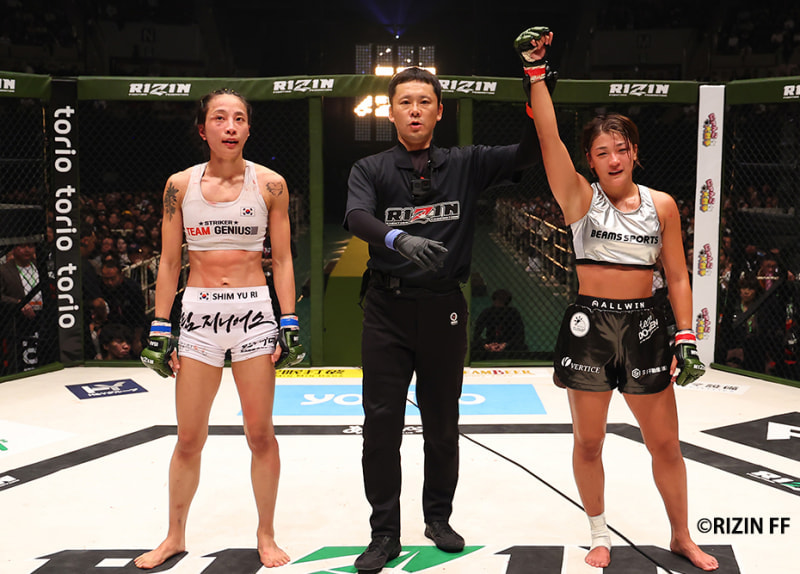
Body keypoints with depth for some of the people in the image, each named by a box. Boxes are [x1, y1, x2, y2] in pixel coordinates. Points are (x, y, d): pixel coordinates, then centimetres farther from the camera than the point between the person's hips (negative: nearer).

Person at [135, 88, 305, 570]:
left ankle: (266, 535, 22)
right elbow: (169, 263, 7)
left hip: (254, 312, -1)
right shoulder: (181, 185, 3)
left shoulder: (270, 184, 0)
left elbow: (283, 260, 3)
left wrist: (289, 325, -4)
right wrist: (160, 329, 3)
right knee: (190, 438, 6)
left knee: (260, 434, 4)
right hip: (199, 312, 1)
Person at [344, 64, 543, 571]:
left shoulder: (465, 165, 7)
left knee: (443, 424, 12)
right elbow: (356, 217, -16)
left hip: (444, 308, 1)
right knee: (381, 425, 1)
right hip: (388, 307, -1)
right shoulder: (371, 169, 3)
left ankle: (439, 517, 31)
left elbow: (526, 153, -3)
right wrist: (398, 238, -37)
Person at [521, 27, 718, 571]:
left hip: (645, 326, 1)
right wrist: (536, 71, -17)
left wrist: (687, 336, -1)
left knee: (666, 444, 9)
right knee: (588, 443, 7)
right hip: (589, 325, -1)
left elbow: (677, 276, 6)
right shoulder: (581, 198, -1)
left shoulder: (661, 205, 4)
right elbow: (549, 137, -12)